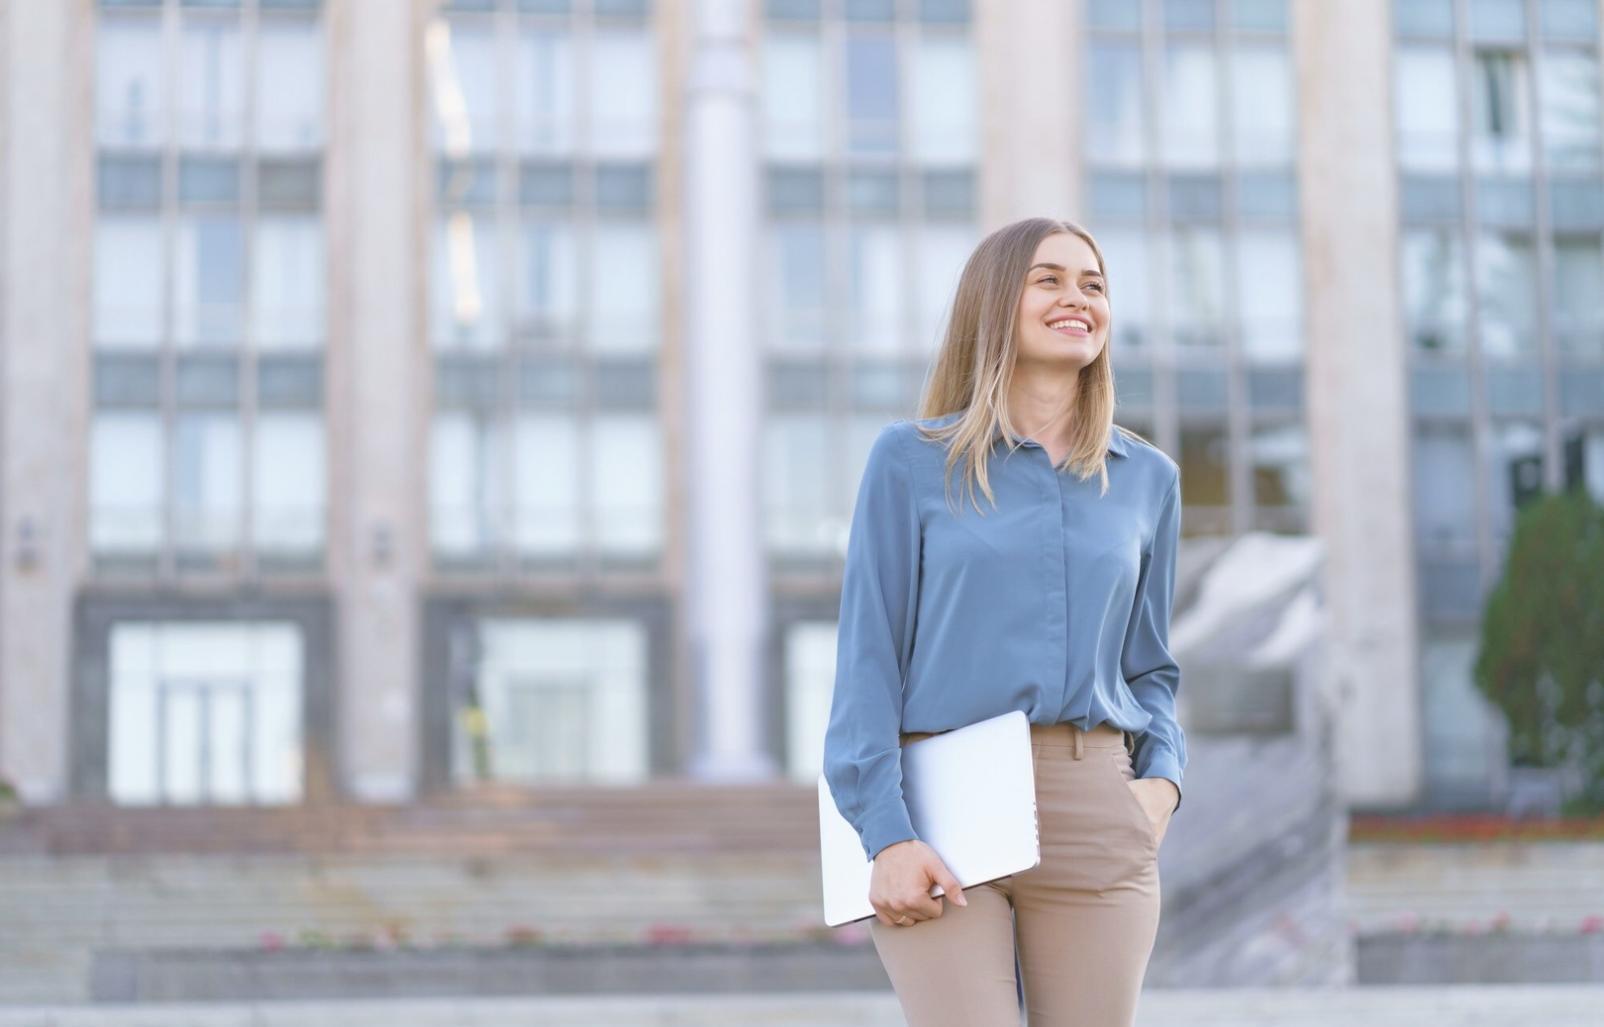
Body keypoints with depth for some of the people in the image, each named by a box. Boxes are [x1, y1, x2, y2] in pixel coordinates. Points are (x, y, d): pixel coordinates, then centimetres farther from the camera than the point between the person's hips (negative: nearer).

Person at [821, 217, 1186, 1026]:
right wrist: (886, 836, -10)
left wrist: (1162, 779, 1)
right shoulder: (910, 460, 2)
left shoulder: (1147, 478, 12)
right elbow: (868, 660, -1)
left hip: (1095, 818, 3)